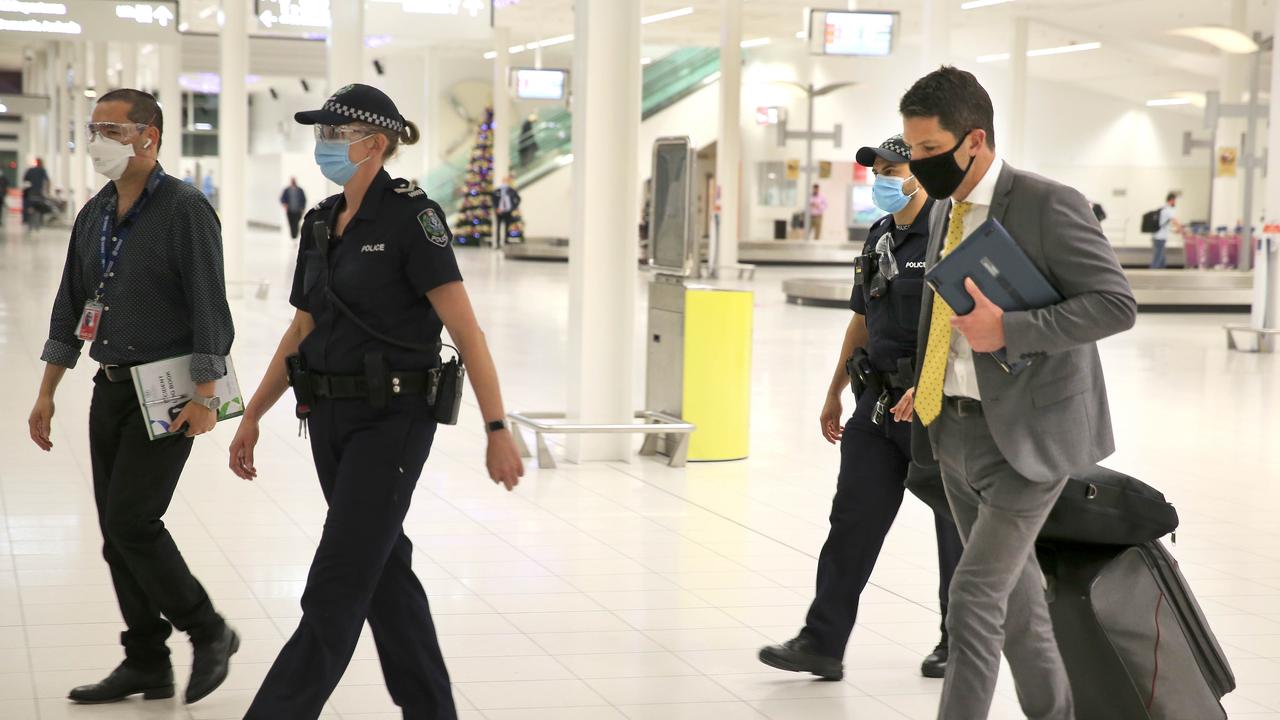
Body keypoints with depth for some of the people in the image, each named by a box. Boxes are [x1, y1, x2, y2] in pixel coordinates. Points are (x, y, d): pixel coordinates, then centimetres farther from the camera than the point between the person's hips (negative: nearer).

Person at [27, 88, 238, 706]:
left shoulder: (184, 210, -12)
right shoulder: (94, 214, 11)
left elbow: (209, 307, -16)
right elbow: (69, 307, 16)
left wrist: (204, 397, -21)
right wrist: (47, 394, 14)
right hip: (112, 388, 8)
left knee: (132, 520, -13)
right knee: (118, 531, 7)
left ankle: (209, 633, 4)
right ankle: (146, 664, 16)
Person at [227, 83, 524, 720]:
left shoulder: (411, 216, -13)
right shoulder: (320, 223, 10)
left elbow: (466, 331, -16)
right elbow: (301, 332, 17)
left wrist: (497, 429, -18)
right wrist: (252, 416, 15)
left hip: (392, 421, -8)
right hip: (332, 419, 8)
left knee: (336, 587, -8)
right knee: (383, 569, 14)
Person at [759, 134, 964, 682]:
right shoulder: (879, 236, 13)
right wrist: (835, 392, 21)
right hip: (880, 401, 8)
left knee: (955, 528, 6)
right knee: (852, 519, 2)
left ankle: (958, 642, 20)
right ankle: (823, 642, 3)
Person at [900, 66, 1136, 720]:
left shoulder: (1049, 206, -13)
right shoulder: (944, 211, 11)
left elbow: (1116, 305, -17)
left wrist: (1007, 330, -24)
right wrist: (926, 387, 11)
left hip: (1023, 433, -8)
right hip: (954, 430, 8)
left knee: (974, 600, -11)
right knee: (1015, 597, 17)